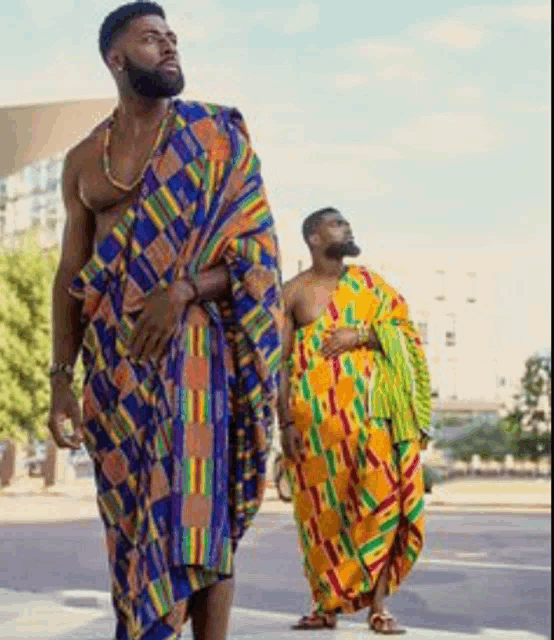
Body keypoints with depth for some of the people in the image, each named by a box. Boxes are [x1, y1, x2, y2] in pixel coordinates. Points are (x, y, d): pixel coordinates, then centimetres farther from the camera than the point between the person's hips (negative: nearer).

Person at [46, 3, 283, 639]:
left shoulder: (215, 135, 5)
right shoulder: (83, 159, 13)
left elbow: (255, 246, -1)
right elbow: (71, 274, 13)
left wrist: (184, 290, -18)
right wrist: (61, 377, 6)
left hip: (193, 341, -3)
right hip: (114, 353, 3)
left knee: (196, 504, -7)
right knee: (130, 511, 5)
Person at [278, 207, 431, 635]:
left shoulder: (369, 284, 15)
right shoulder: (294, 291, 7)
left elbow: (405, 331, 8)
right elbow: (280, 359, 3)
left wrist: (361, 333, -9)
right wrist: (285, 422, -4)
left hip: (368, 408, 1)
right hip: (315, 413, -1)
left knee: (378, 499, -7)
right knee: (321, 504, 0)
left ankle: (378, 605, -2)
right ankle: (326, 604, 10)